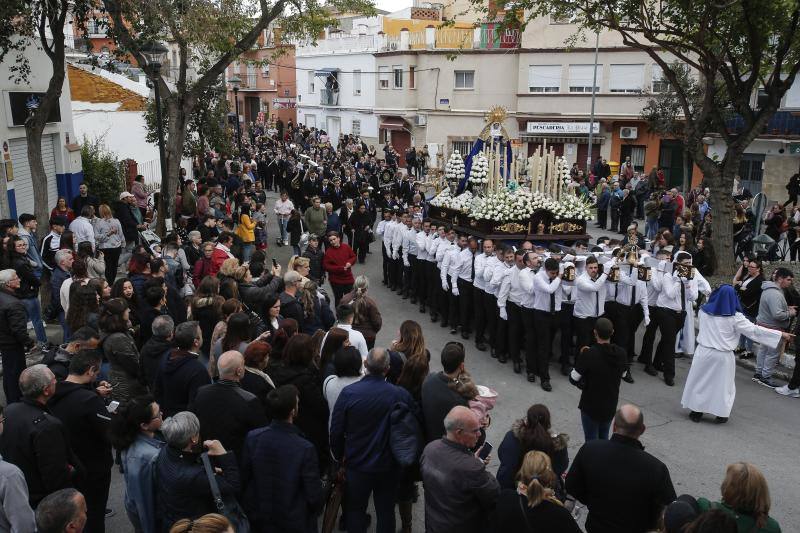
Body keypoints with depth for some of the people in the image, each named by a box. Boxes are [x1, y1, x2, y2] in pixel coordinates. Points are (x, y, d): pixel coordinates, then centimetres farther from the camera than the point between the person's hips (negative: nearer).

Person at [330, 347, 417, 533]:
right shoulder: (401, 395, -18)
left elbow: (336, 431, -10)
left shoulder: (348, 393, -18)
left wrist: (339, 457, 8)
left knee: (355, 511, 20)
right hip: (388, 466, 0)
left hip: (357, 464, 0)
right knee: (386, 511, 18)